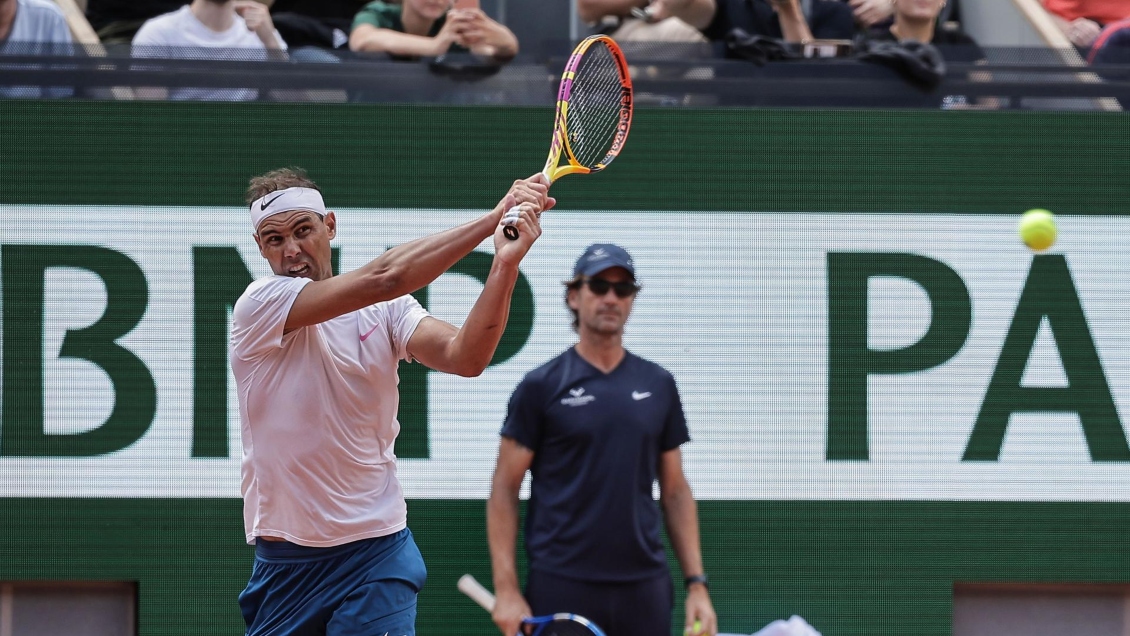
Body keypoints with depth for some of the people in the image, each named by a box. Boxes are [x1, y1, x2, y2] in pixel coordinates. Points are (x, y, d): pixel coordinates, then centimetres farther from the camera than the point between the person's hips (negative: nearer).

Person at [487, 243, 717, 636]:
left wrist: (696, 583, 6)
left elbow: (675, 491, 15)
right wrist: (506, 589, -9)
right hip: (562, 587, -3)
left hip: (644, 588, 3)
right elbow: (504, 490, 0)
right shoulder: (541, 386, 1)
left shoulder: (658, 385, 12)